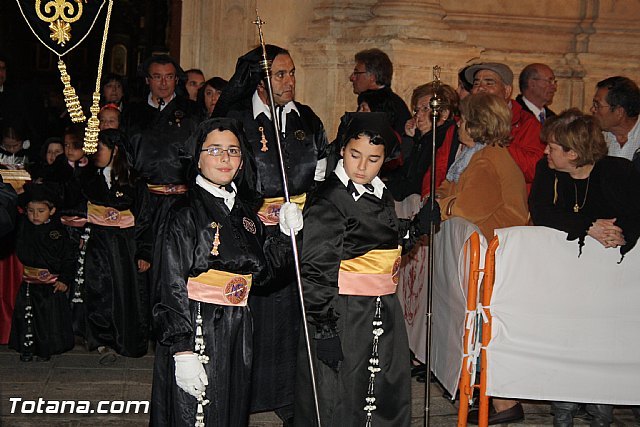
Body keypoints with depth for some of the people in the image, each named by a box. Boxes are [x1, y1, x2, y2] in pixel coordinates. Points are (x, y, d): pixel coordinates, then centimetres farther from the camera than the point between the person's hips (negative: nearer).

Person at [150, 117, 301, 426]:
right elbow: (172, 287, -15)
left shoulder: (244, 212, 10)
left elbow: (258, 273, 12)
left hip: (237, 333, 7)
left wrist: (286, 234, 0)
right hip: (196, 331, -6)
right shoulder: (186, 212, -10)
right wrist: (183, 352, -20)